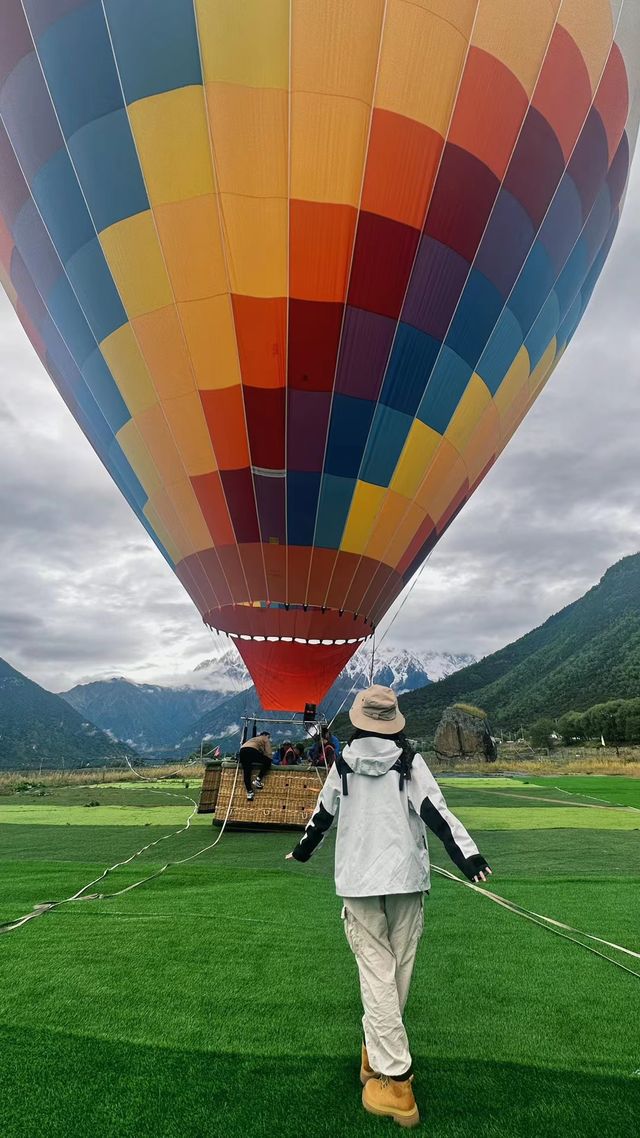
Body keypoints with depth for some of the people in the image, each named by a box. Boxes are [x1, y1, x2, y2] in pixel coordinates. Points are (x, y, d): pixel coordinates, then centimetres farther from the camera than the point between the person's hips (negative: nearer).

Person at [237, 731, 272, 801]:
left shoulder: (254, 739, 41)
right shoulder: (265, 739, 23)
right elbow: (268, 753, 11)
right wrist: (268, 761, 19)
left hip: (242, 750, 7)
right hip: (252, 750, -6)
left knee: (246, 772, 8)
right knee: (268, 761, 6)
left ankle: (249, 792, 3)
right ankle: (258, 780, 0)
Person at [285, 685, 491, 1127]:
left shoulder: (344, 764, 0)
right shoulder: (410, 763, -4)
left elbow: (323, 814, 12)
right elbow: (436, 811, -15)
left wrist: (303, 849, 28)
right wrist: (468, 855, -16)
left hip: (358, 880, 0)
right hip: (406, 878, 0)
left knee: (377, 972, 4)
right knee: (399, 970, 16)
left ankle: (393, 1078, 2)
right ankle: (379, 1053, 32)